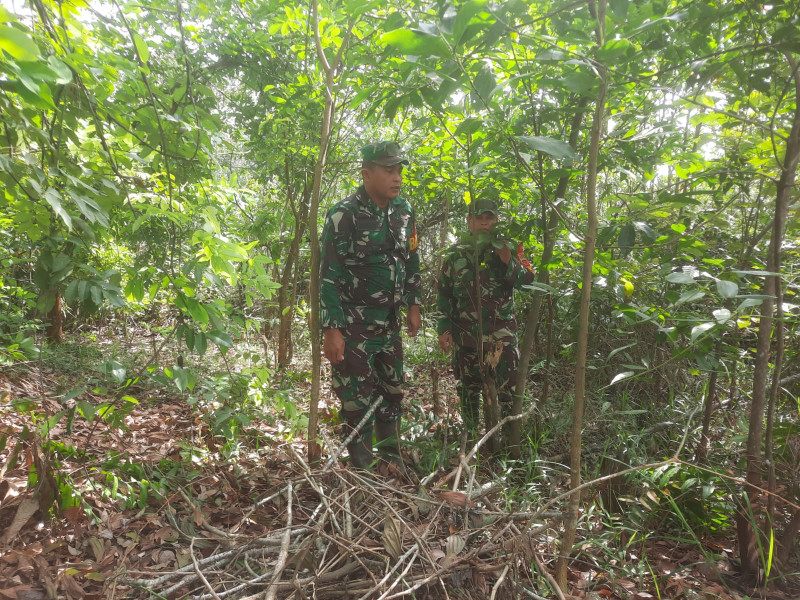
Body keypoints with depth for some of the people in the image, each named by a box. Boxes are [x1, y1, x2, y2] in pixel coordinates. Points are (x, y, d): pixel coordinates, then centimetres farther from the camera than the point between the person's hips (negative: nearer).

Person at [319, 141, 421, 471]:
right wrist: (331, 330, -20)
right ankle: (362, 470, 17)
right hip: (353, 327, -6)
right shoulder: (344, 215, -16)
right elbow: (329, 276, -17)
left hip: (389, 324, 6)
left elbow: (411, 261, 16)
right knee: (357, 398, 0)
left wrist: (413, 305, 13)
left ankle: (391, 460, 33)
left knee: (392, 392, 16)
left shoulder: (404, 212, 4)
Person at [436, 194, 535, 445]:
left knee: (509, 388, -7)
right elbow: (443, 294, 8)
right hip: (464, 336, 2)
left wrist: (508, 260, -21)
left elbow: (527, 281, -5)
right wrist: (443, 329, 2)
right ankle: (470, 437, 29)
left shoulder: (508, 249, 4)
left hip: (501, 336, -2)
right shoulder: (456, 255, 6)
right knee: (468, 390, 12)